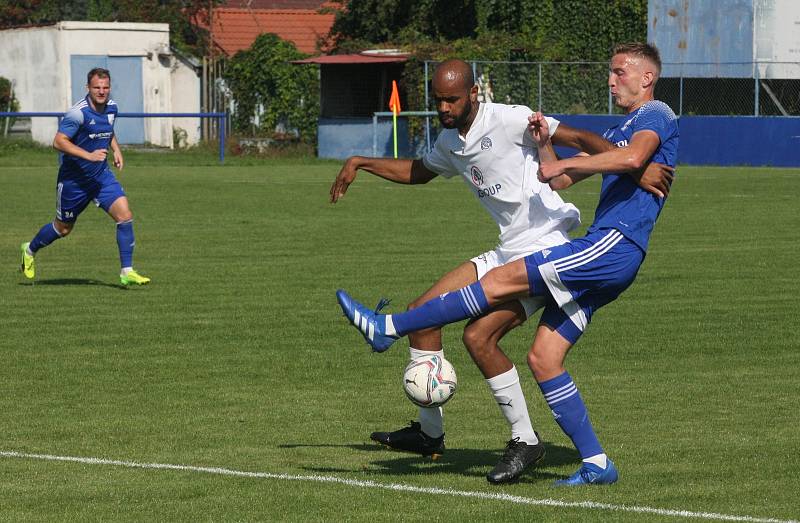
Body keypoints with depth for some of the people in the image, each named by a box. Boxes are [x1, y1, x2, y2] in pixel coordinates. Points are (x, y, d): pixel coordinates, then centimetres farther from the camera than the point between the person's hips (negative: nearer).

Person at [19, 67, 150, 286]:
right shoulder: (79, 112, -21)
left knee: (125, 215, -14)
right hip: (74, 179, -5)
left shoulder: (111, 107, 2)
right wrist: (89, 155, -33)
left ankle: (127, 272, -8)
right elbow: (59, 142, -25)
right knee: (63, 228, 12)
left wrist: (116, 150, 7)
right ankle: (30, 250, 41)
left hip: (101, 176, 5)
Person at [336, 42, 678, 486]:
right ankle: (596, 464, 3)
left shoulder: (656, 115, 0)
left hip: (615, 246, -10)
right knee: (542, 359, 2)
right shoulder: (619, 131, 30)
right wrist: (545, 145, 12)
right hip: (601, 253, 10)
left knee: (502, 280, -15)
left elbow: (633, 157, -24)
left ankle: (387, 328, -15)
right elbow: (557, 181, 31)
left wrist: (564, 164, -21)